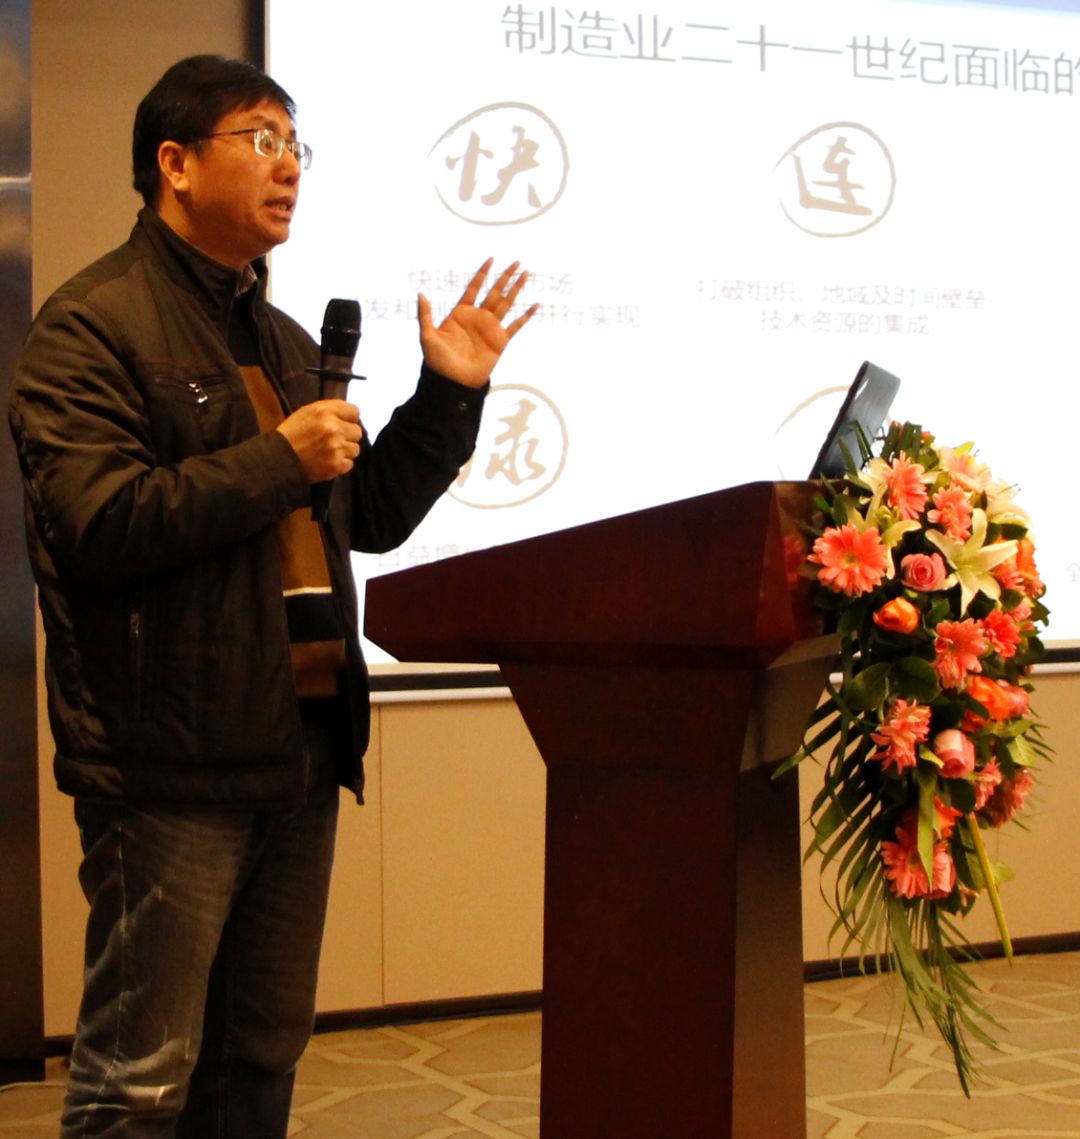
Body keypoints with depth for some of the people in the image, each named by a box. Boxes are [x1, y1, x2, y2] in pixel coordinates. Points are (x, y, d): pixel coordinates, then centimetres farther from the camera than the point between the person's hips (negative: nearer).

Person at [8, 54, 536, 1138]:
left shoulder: (285, 342, 20)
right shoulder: (91, 327, -6)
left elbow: (370, 516, 22)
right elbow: (95, 524, -19)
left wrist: (450, 396, 11)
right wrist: (278, 461, -16)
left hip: (301, 753, 8)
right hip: (170, 764, -8)